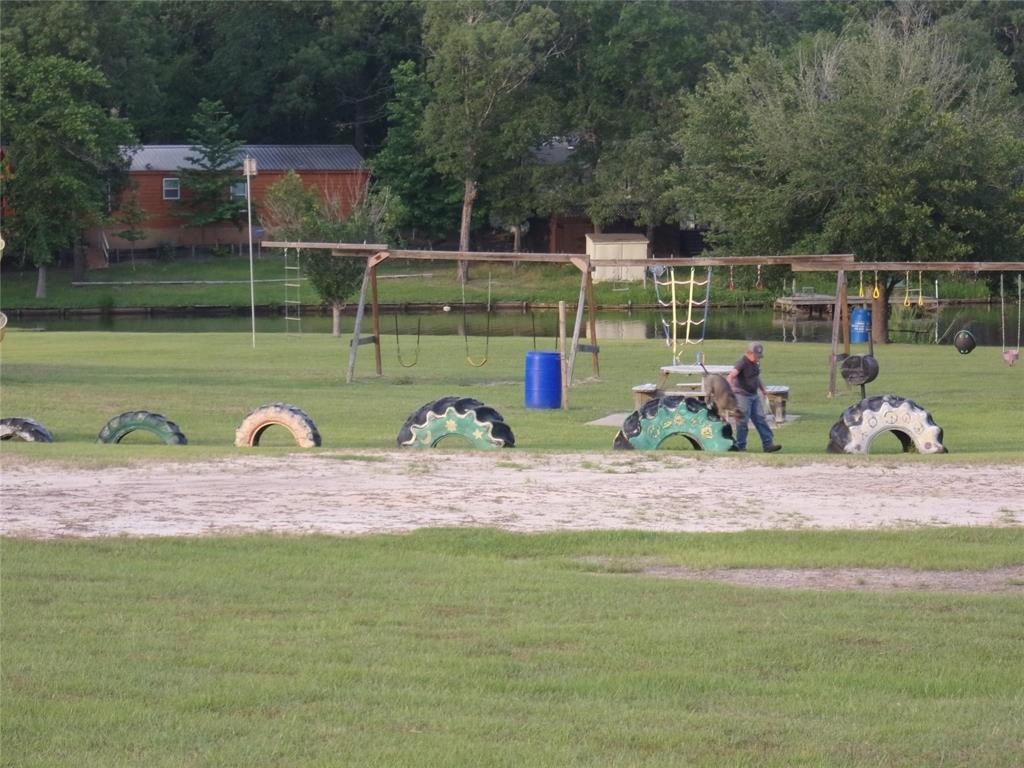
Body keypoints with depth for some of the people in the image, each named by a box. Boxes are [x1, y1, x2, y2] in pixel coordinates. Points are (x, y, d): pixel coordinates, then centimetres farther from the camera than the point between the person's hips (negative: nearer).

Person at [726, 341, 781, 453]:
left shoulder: (756, 363, 10)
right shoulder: (742, 363, -16)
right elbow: (731, 376, -29)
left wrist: (763, 389, 26)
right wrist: (731, 387, -45)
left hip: (754, 395, 8)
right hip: (743, 396, -8)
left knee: (761, 419, 5)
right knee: (743, 421, -3)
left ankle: (768, 444, 5)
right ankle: (740, 447, 5)